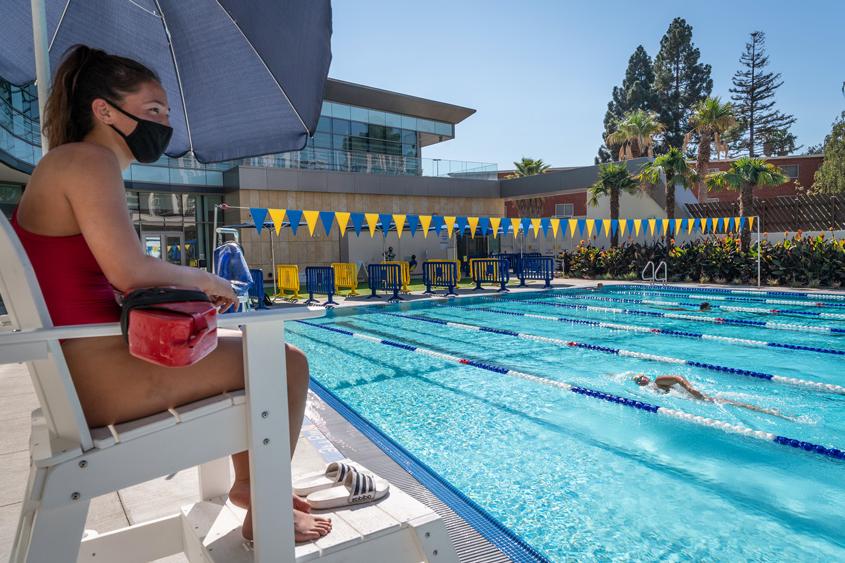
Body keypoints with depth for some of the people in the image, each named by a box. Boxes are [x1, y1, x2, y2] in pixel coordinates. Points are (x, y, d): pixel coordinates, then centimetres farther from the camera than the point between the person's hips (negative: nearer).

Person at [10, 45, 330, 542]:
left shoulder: (69, 165, 19)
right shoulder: (88, 160, -12)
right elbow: (131, 270, -24)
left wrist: (190, 289, 7)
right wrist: (201, 279, -7)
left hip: (87, 369, 10)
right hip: (104, 377, -10)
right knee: (288, 363, -7)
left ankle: (246, 481, 30)